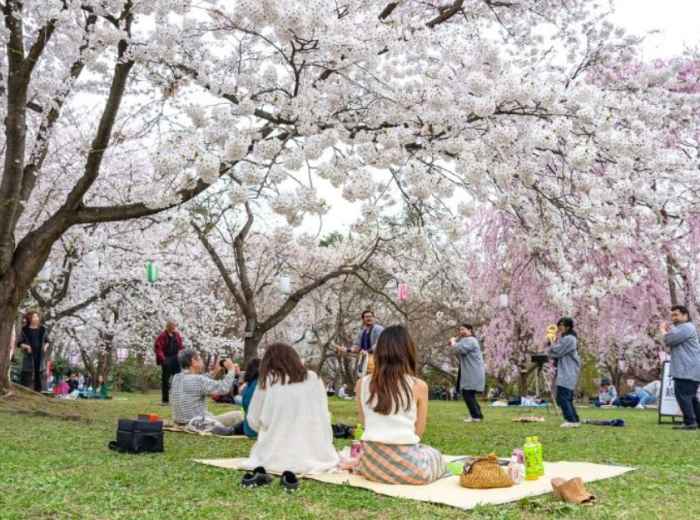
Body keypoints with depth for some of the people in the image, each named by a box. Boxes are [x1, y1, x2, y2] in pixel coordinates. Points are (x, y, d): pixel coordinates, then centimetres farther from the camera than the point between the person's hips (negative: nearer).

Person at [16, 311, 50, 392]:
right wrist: (26, 346, -15)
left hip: (40, 356, 3)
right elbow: (19, 343, 2)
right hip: (29, 356, -3)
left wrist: (46, 346, -1)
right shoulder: (25, 330, 0)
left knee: (39, 375, 4)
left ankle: (38, 391, 9)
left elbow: (47, 341, 18)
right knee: (27, 376, -6)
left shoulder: (42, 329, 9)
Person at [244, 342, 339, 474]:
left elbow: (253, 420, 5)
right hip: (314, 456, 1)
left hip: (277, 458, -1)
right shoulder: (314, 378, 3)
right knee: (332, 457, 32)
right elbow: (324, 416, 5)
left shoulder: (268, 380, 0)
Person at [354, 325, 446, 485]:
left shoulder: (362, 384, 0)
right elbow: (419, 431, 2)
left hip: (372, 463, 3)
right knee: (435, 456, 31)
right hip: (407, 464, -3)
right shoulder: (419, 386, -8)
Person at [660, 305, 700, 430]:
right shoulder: (682, 328, 25)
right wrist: (668, 331, 13)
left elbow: (670, 340, -18)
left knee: (682, 394, -13)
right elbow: (671, 344, 25)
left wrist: (664, 331, 2)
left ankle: (690, 422, -14)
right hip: (688, 370, 11)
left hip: (687, 370, -11)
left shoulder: (687, 327, -11)